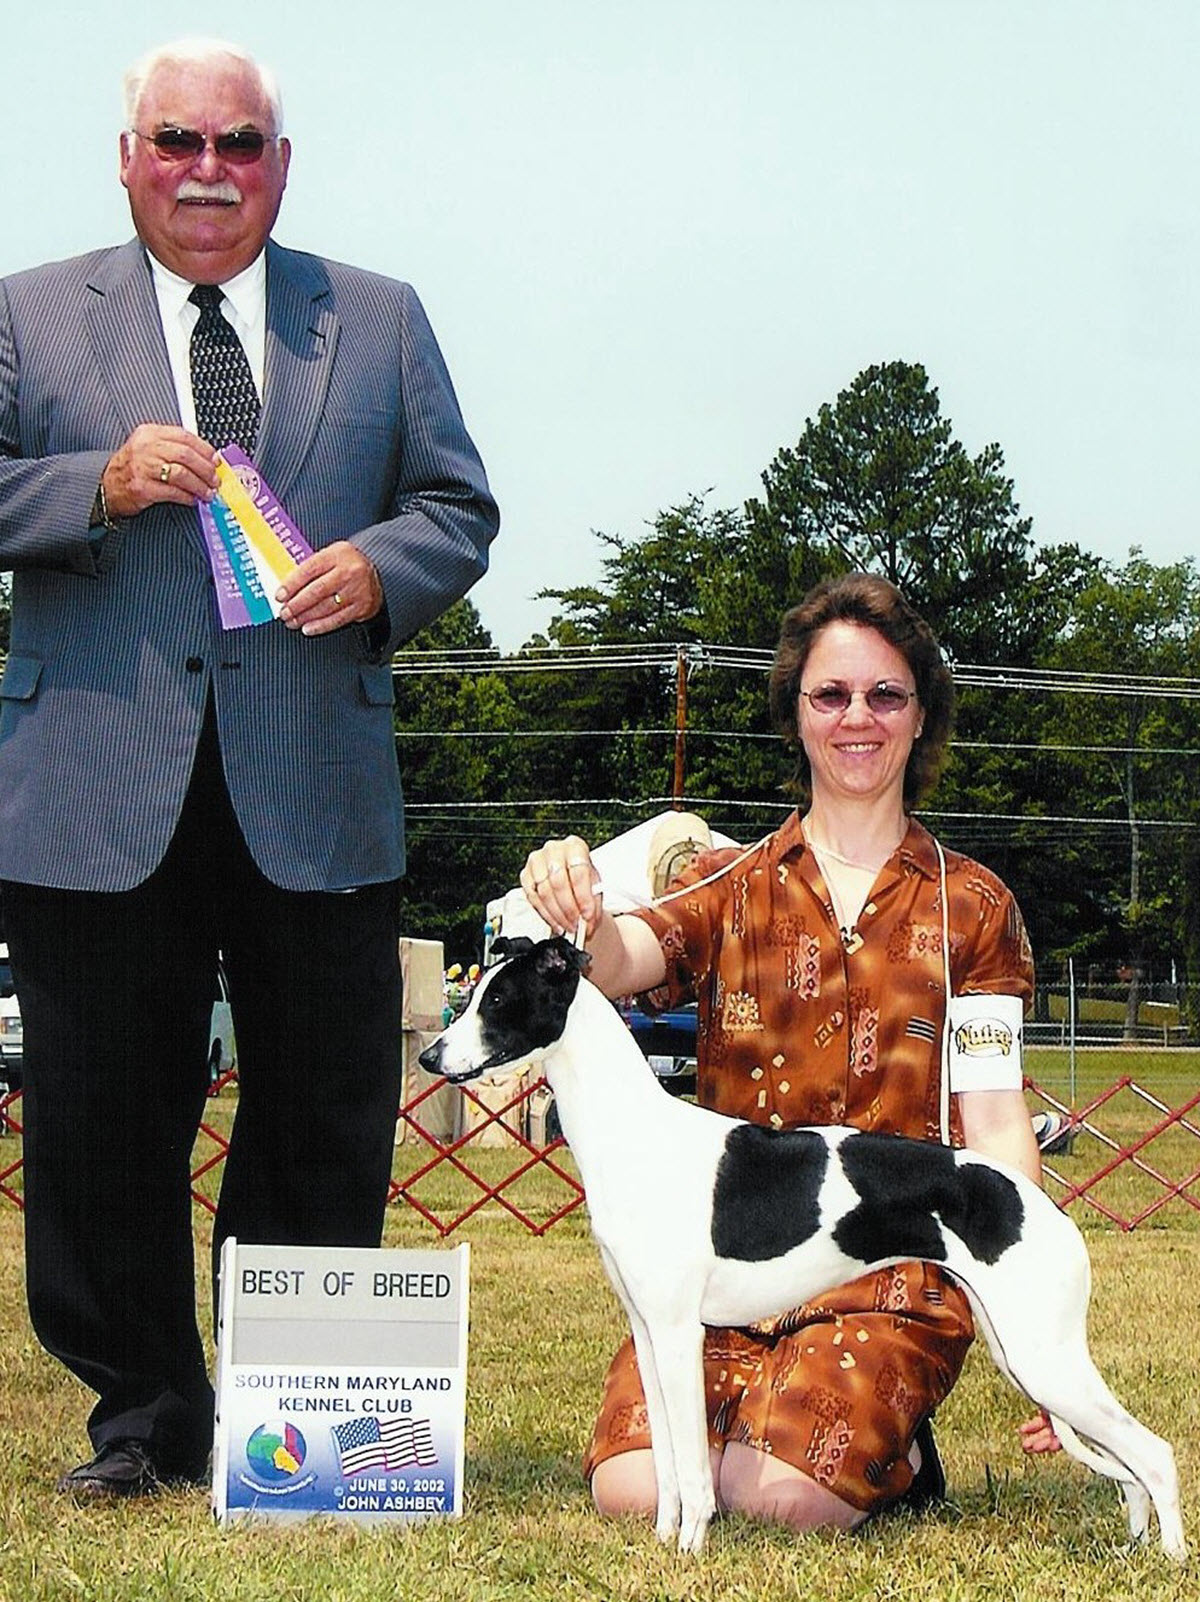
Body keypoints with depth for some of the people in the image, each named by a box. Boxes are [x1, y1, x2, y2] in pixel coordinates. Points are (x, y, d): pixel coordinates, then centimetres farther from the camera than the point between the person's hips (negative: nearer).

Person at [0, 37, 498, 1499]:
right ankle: (145, 1421, 17)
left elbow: (458, 506, 12)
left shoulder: (378, 320, 14)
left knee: (326, 1128, 6)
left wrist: (379, 568, -9)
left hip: (317, 796, 1)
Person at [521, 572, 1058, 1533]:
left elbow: (996, 1128, 3)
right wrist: (576, 905, -35)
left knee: (784, 1496, -25)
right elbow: (616, 964, -9)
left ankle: (891, 1453, 8)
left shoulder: (972, 907, 11)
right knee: (633, 1485, -22)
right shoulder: (729, 886, 13)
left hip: (893, 1275, -2)